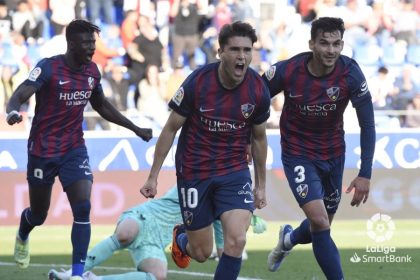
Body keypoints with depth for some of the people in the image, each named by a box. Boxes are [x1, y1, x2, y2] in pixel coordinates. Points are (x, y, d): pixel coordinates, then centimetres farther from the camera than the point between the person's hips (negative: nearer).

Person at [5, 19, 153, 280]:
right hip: (43, 150, -4)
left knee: (82, 208, -15)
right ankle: (22, 237, 49)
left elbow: (102, 106, 19)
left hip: (74, 150, 4)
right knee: (39, 214, 12)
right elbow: (20, 95, -28)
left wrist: (135, 129, 18)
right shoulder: (49, 68, -17)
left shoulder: (92, 71, 1)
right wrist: (13, 112, -52)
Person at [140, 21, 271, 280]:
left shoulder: (258, 90, -10)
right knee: (201, 253, 7)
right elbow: (171, 129, -5)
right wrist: (153, 176, -4)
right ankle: (181, 238, 45)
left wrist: (261, 185, 13)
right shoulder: (197, 82, -17)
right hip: (194, 173, -1)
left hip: (234, 172, 2)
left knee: (237, 240, -19)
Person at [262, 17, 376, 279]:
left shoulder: (350, 73, -21)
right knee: (319, 221, -20)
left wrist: (365, 174, -19)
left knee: (321, 225, 17)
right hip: (298, 155, -3)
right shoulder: (287, 71, -23)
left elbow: (367, 124, -15)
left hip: (334, 154, 3)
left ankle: (289, 239, 52)